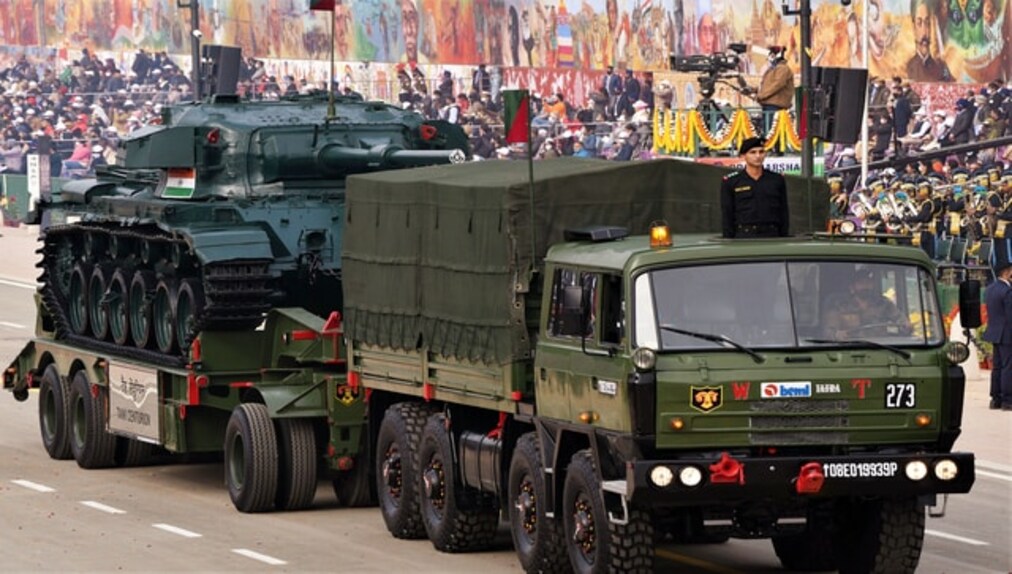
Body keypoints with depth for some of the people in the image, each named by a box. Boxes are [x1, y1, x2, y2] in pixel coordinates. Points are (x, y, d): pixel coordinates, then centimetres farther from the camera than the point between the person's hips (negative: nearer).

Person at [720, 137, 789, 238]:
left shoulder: (777, 180, 10)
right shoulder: (730, 182, 4)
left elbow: (784, 214, 12)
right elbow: (727, 216, 3)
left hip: (772, 237, 2)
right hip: (744, 236, -2)